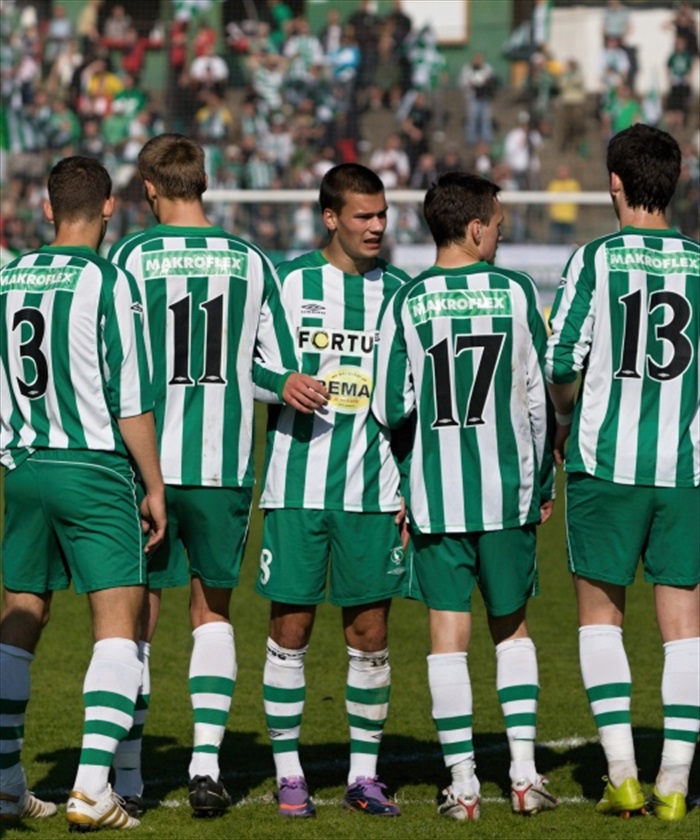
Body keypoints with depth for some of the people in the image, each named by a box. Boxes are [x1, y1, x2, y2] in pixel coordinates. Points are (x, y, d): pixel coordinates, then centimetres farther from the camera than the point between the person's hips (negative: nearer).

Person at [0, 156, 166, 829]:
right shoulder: (108, 282, -9)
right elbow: (131, 400, -11)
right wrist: (155, 485, -2)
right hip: (93, 470, -6)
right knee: (118, 623, -5)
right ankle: (91, 786, -17)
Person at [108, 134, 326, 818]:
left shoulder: (131, 258, -4)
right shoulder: (251, 262, 4)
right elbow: (276, 367, 3)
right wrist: (284, 385, 17)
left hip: (148, 461, -2)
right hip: (225, 465, 2)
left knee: (136, 617, 5)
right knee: (212, 614, 13)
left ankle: (127, 778, 7)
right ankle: (205, 760, 2)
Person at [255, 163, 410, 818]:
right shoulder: (289, 281, 1)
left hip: (372, 488, 2)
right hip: (297, 484, -2)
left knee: (370, 632, 3)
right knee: (289, 628, 0)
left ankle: (363, 774, 12)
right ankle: (288, 774, 9)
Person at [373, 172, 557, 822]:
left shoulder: (407, 303, -3)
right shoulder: (516, 292, -1)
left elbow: (389, 409, -5)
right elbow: (537, 397, 2)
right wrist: (543, 485, 12)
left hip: (435, 494, -1)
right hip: (508, 488, 1)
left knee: (448, 633, 3)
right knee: (512, 627, 14)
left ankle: (462, 784, 1)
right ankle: (524, 773, 9)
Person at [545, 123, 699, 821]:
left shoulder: (595, 260, -4)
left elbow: (558, 363, -6)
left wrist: (565, 420, 13)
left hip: (606, 460, -2)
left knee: (599, 613, 9)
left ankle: (622, 772, 1)